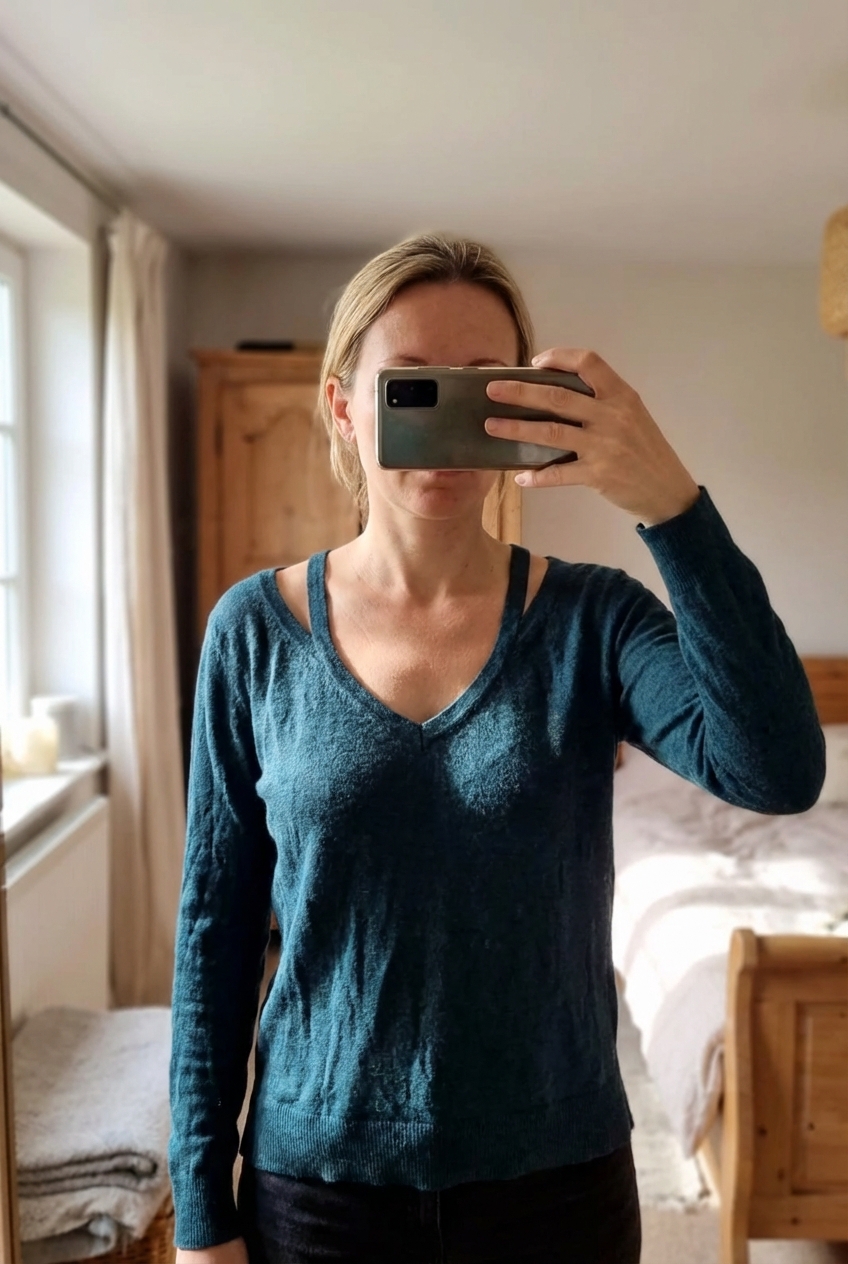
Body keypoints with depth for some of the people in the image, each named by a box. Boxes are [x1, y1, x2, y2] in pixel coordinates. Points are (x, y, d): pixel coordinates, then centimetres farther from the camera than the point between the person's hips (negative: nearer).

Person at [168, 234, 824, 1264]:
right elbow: (216, 926, -4)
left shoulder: (593, 619, -9)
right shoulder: (257, 632, -8)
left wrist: (671, 503, -34)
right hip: (319, 1180, 0)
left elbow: (780, 772, -24)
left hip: (559, 1177, 1)